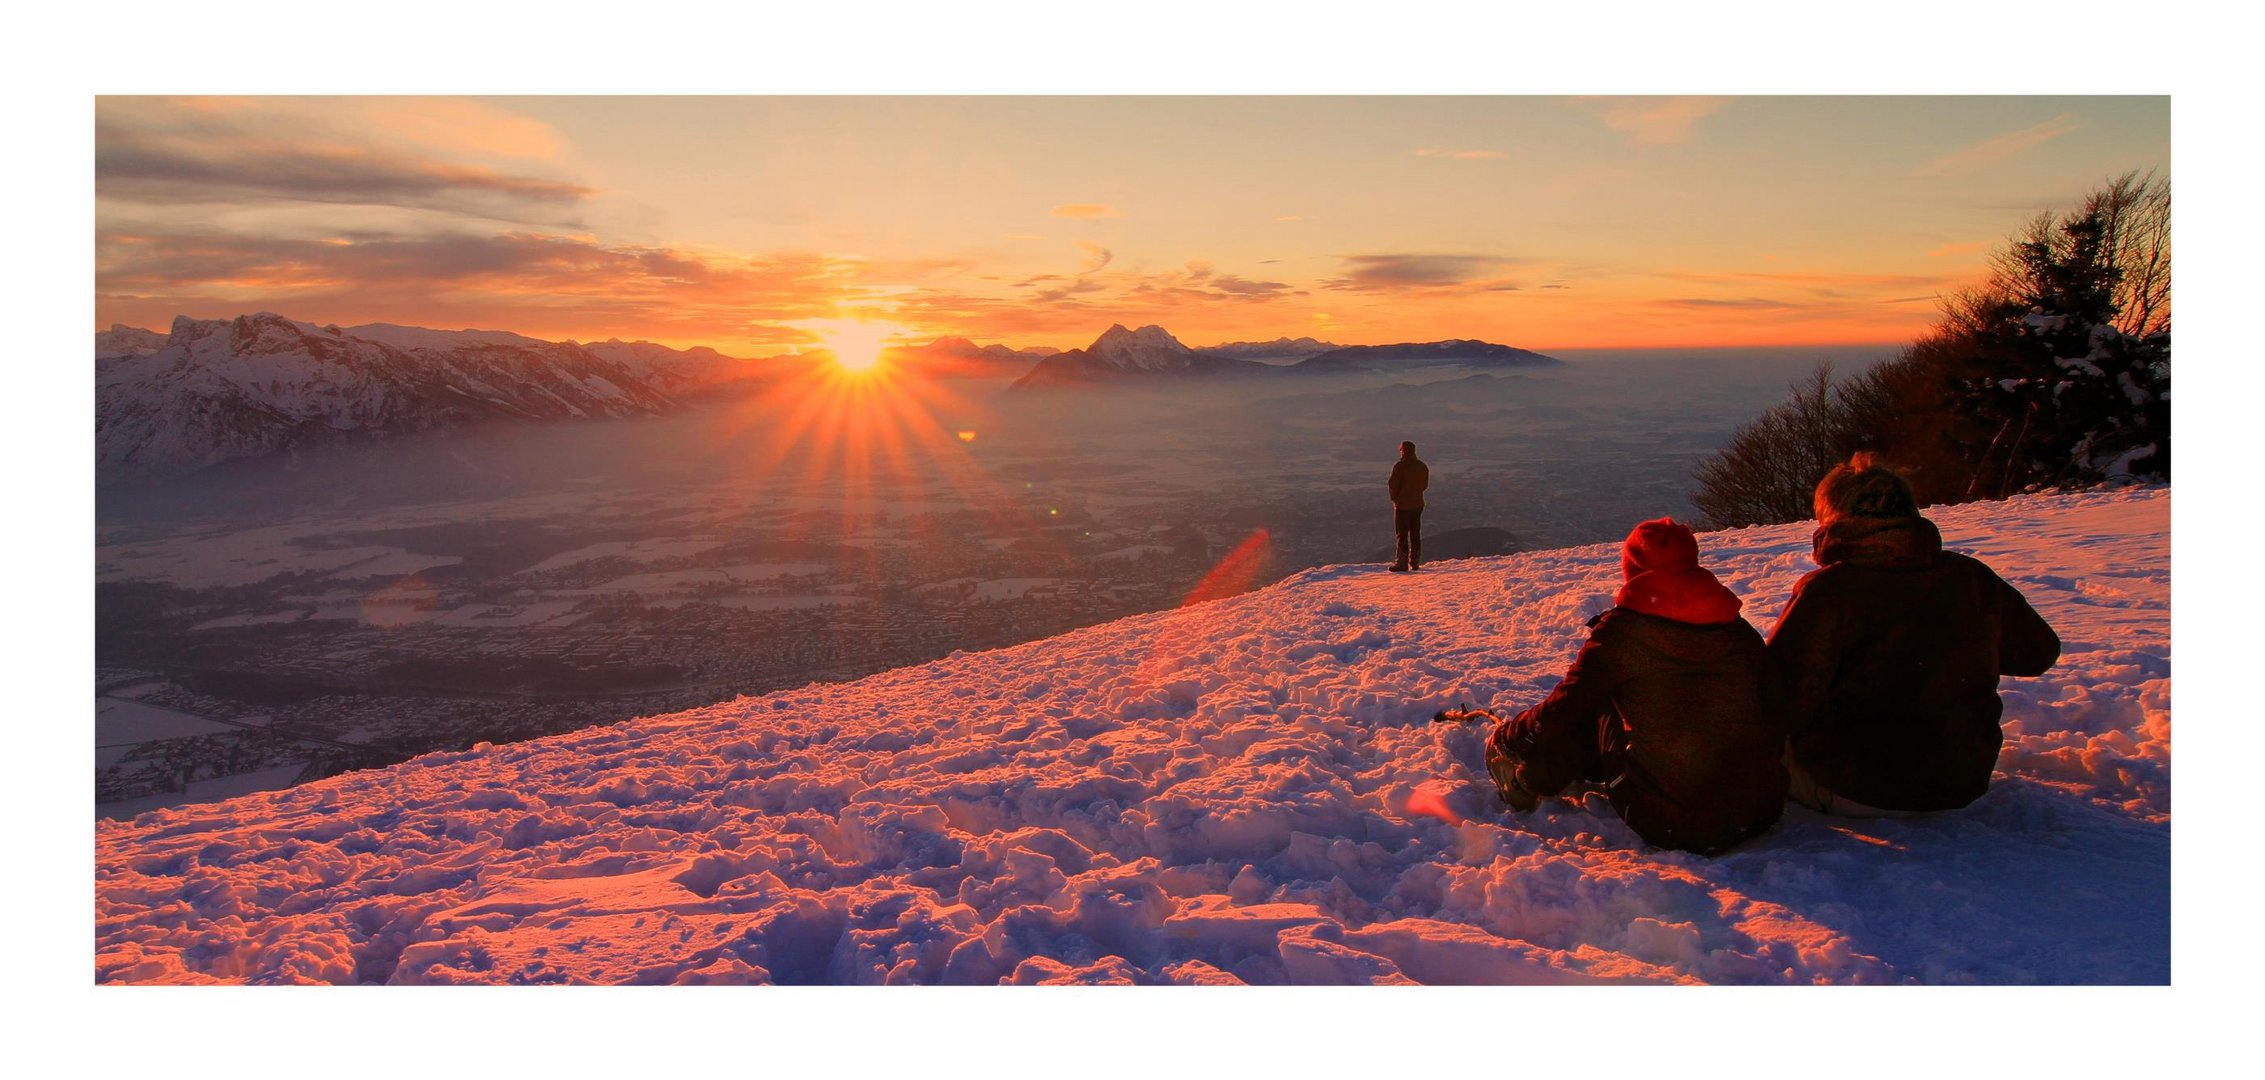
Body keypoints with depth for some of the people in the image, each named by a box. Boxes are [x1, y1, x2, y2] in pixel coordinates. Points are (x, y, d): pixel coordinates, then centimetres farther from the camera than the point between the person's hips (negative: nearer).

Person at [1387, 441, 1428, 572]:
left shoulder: (1400, 466, -15)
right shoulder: (1423, 466, 7)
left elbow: (1393, 484, -13)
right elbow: (1425, 484, 13)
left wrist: (1394, 497, 4)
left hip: (1402, 504, -6)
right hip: (1417, 504, 6)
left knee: (1401, 534, -2)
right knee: (1415, 534, 12)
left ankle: (1401, 563, -5)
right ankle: (1415, 562, 14)